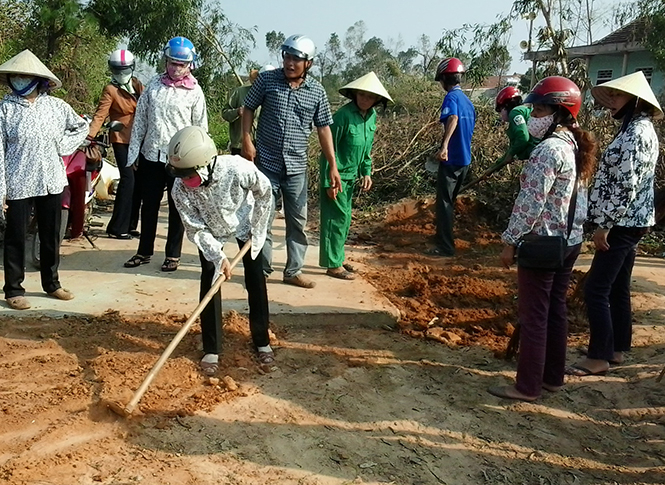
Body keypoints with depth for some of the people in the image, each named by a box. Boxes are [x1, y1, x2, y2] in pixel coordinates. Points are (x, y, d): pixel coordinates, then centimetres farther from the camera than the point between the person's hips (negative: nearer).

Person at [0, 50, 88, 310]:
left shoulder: (56, 105, 1)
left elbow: (81, 127, 17)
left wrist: (63, 146, 1)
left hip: (52, 182, 3)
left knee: (51, 235, 13)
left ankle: (52, 283, 29)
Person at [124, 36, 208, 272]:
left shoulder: (194, 91, -3)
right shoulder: (154, 84, 5)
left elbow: (200, 128, -2)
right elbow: (140, 119, 8)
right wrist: (134, 151, 5)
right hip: (151, 155, 3)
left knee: (177, 207, 7)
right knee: (149, 205, 12)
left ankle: (173, 254, 18)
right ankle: (144, 251, 25)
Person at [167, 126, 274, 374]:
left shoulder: (238, 169, -39)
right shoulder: (181, 189, -33)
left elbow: (264, 192, -17)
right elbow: (196, 231, -21)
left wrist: (258, 230, -11)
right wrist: (218, 256, -30)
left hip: (244, 223, 0)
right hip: (210, 233, 1)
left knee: (256, 281, 2)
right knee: (210, 283, -6)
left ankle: (262, 341, 19)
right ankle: (211, 350, 7)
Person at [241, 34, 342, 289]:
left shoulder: (317, 91, 1)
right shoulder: (267, 80, -3)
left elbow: (324, 128, 4)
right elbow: (248, 108, 6)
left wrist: (333, 166, 1)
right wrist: (246, 140, -8)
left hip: (297, 167, 2)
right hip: (266, 162, -2)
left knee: (298, 221, 9)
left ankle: (293, 271, 21)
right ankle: (262, 269, 17)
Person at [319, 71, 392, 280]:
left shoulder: (371, 116, 3)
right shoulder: (343, 115, -21)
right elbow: (330, 149, -19)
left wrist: (366, 172, 9)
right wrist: (329, 181, -20)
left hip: (351, 175, 8)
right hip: (337, 175, -8)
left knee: (345, 218, 14)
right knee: (337, 218, -4)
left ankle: (337, 258, 27)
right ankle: (333, 264, 5)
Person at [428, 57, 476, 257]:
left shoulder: (451, 97, -13)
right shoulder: (467, 100, 15)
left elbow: (453, 119, -33)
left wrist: (444, 146, -47)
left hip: (451, 158, -9)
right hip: (465, 159, 9)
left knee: (444, 203, -1)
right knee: (449, 201, 20)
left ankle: (445, 247, 2)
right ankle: (442, 238, 31)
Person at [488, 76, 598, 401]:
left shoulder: (549, 149, -20)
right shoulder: (576, 147, 9)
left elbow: (530, 202, -22)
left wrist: (510, 241, -13)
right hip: (570, 240, 9)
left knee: (533, 315, 0)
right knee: (556, 309, 17)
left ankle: (528, 387, 9)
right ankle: (553, 377, 28)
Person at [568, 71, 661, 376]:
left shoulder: (635, 133, -18)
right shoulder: (639, 129, 14)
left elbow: (626, 185, -23)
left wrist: (605, 225, -19)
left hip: (622, 224, -10)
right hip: (631, 222, 10)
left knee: (596, 290, -6)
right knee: (617, 289, 16)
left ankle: (599, 358, 3)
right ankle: (617, 350, 26)